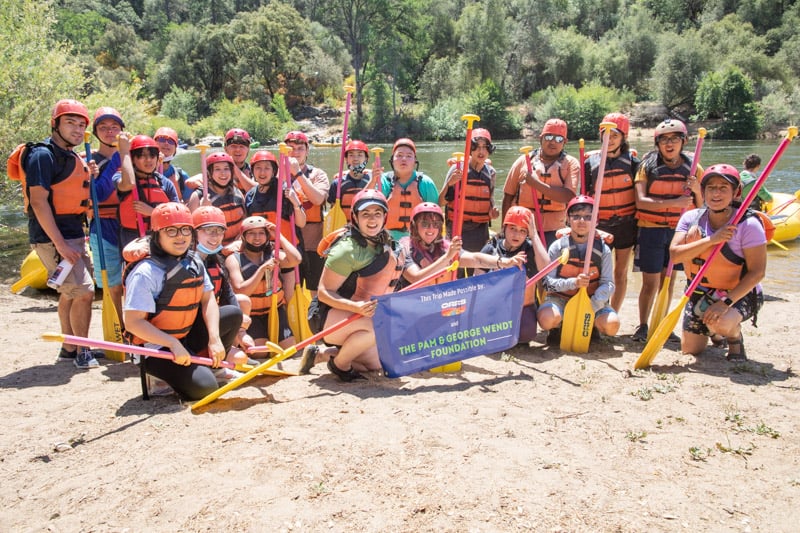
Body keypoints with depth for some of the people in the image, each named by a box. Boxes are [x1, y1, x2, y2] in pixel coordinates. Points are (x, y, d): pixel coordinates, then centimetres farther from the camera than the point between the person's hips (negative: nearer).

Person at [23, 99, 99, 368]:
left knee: (70, 292, 16)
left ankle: (69, 347, 29)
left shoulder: (71, 157, 14)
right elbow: (38, 201, -20)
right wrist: (60, 244, -24)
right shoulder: (43, 155, -14)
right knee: (83, 291, -12)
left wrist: (89, 176, 3)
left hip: (73, 235, 10)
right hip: (52, 237, -10)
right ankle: (82, 352, 0)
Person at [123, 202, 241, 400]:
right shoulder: (146, 272, -21)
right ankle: (166, 374, 7)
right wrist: (174, 344, -28)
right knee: (203, 386, -24)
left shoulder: (194, 263, 3)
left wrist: (214, 338, -12)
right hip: (156, 348, -8)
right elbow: (133, 322, -23)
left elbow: (208, 300, 2)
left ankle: (213, 365, 12)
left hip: (187, 337, 8)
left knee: (234, 313, 1)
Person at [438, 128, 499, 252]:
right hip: (457, 228, -4)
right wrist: (449, 184, -25)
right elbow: (442, 202, -8)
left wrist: (492, 212, -1)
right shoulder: (458, 169, -7)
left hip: (481, 229, 4)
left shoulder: (491, 173, 5)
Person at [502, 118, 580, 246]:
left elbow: (569, 196, -13)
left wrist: (537, 184, -19)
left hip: (553, 230, -1)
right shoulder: (524, 160, 5)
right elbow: (508, 195, 7)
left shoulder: (571, 164, 3)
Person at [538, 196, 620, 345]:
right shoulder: (557, 246, -4)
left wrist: (590, 307, -22)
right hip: (561, 298, -1)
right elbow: (550, 281, -9)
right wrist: (574, 282, -26)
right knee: (547, 319, -34)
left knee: (612, 324, -26)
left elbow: (608, 284, -8)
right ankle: (559, 327, 6)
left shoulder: (603, 250, -1)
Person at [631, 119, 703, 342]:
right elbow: (640, 201, -14)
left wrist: (697, 189, -12)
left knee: (668, 280, 11)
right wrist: (674, 202, -22)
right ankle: (642, 326, 14)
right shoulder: (647, 166, -2)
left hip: (679, 231, 3)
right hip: (651, 230, -3)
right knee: (650, 283, -1)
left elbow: (701, 205, 8)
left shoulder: (693, 168, 5)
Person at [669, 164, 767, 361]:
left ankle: (735, 338, 2)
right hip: (701, 292, 4)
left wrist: (726, 302, -28)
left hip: (739, 294, -4)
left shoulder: (748, 224, -20)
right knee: (689, 350, 6)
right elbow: (674, 254, -21)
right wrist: (711, 240, -33)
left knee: (720, 322, -36)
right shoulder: (691, 219, -8)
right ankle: (714, 332, 40)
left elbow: (757, 272, -20)